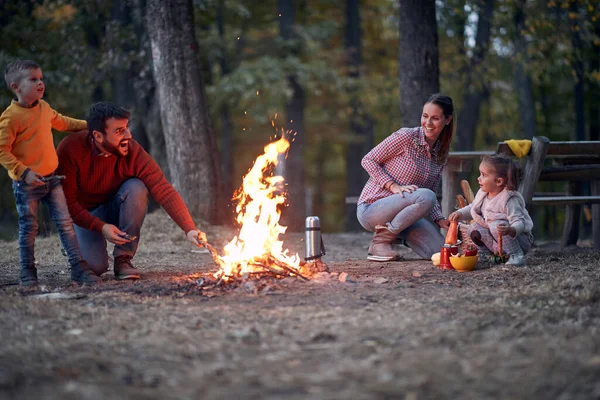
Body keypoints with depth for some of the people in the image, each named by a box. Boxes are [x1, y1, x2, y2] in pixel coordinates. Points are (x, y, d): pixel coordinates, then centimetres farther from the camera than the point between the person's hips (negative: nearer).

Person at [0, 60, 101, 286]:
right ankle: (28, 272, 18)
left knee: (65, 222, 2)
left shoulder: (43, 107, 6)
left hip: (50, 178, 6)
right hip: (27, 184, -6)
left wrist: (86, 125, 27)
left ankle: (78, 268, 4)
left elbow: (60, 122, 28)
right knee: (28, 228, 5)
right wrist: (24, 172, -24)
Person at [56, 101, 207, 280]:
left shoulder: (133, 151, -23)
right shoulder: (70, 149, -27)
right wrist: (100, 227, -31)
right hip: (84, 216, -2)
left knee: (136, 188, -31)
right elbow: (67, 201, -21)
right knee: (95, 266, -27)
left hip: (114, 208, 2)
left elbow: (164, 191, -27)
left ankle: (123, 258, -16)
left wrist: (189, 229, -38)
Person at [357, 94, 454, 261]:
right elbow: (368, 160, -9)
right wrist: (394, 186, -20)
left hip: (399, 213, 7)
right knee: (426, 197, -32)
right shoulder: (406, 137, -11)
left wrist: (440, 219, -2)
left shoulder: (441, 155, 10)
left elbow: (431, 190, 16)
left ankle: (392, 231, 12)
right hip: (371, 208, -7)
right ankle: (381, 240, -14)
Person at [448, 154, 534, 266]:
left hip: (519, 238, -7)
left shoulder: (509, 199, -24)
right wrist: (460, 213, -1)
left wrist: (510, 230, -52)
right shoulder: (483, 194, 0)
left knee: (496, 226, -32)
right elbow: (473, 208, 19)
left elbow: (519, 222, -30)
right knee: (474, 227, -7)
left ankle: (516, 255, -24)